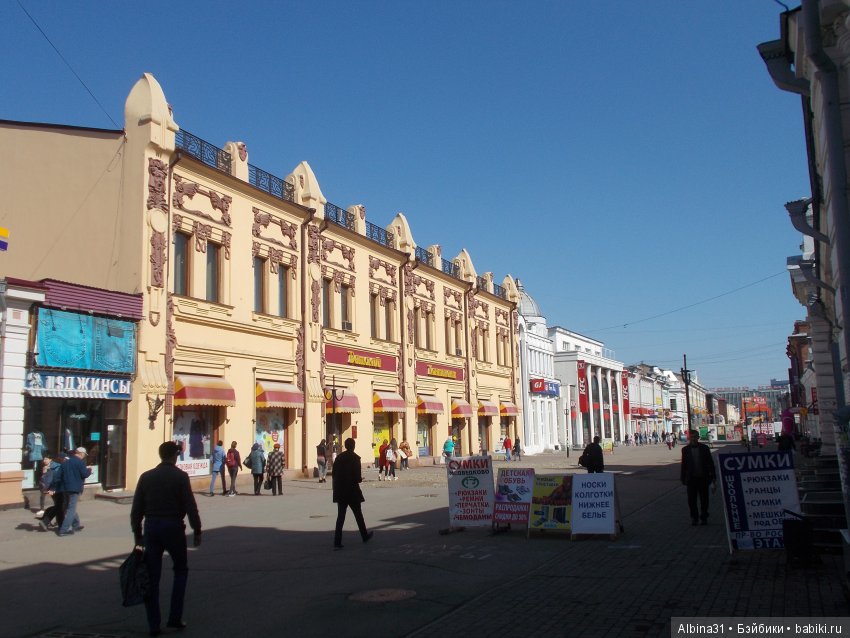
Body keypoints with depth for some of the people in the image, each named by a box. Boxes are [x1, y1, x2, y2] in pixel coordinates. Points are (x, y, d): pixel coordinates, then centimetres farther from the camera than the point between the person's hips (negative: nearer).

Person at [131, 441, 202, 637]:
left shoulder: (146, 477, 5)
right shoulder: (180, 476, -6)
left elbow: (136, 509, 6)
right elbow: (190, 507, -10)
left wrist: (137, 535, 13)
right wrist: (197, 531, -1)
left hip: (151, 527, 3)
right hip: (173, 527, -3)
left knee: (152, 577, 8)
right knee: (181, 570, 15)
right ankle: (174, 618, 10)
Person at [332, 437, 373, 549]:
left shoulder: (339, 457, 3)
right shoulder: (355, 458, -12)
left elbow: (334, 474, 5)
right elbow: (357, 477, -16)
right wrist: (360, 479, 5)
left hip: (340, 491, 4)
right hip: (352, 491, -4)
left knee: (340, 516, 4)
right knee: (358, 514, 13)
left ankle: (337, 542, -3)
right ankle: (365, 536, 30)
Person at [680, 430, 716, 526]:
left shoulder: (704, 448, 1)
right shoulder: (685, 449, 2)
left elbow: (710, 462, 4)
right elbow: (684, 464, 4)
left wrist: (712, 475, -1)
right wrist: (683, 478, 2)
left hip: (703, 478, 0)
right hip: (691, 478, 0)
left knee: (704, 499, 6)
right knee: (692, 499, 3)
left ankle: (704, 517, 20)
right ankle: (694, 517, 16)